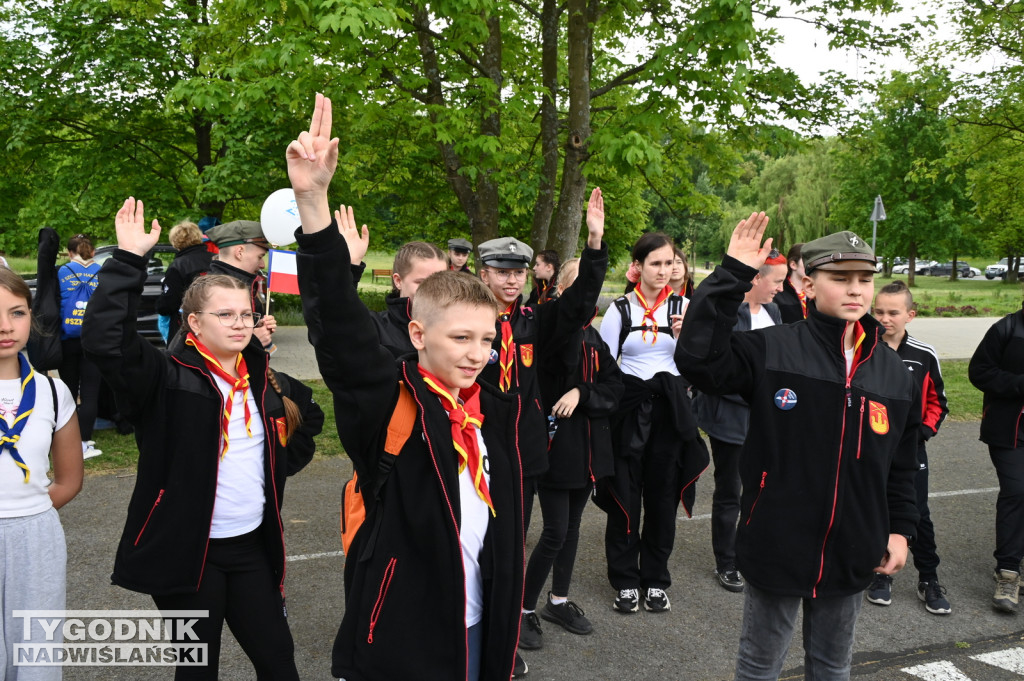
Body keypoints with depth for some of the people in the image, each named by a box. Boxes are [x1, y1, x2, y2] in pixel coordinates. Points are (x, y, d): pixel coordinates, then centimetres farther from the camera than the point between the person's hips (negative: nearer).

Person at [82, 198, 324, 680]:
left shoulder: (263, 381, 6)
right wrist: (129, 259, -31)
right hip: (187, 549, -5)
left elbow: (309, 416, 24)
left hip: (253, 546, 5)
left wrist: (282, 465, 10)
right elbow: (105, 341, -29)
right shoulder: (168, 378, -11)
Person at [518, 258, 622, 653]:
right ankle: (524, 609, 16)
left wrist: (582, 393, -15)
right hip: (555, 444, -6)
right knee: (555, 532, -3)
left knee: (572, 526, 16)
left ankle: (558, 601, 33)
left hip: (588, 446, 7)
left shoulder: (593, 337, 10)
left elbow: (614, 386, 1)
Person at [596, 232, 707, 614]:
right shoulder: (620, 309, 0)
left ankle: (655, 579, 23)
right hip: (628, 406, -1)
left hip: (670, 407, 2)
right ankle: (625, 580, 19)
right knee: (625, 496, 4)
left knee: (663, 494, 7)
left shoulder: (683, 306, 4)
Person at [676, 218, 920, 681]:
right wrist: (731, 275, -27)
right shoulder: (772, 351, -12)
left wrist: (900, 529, 9)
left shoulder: (894, 373, 3)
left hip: (851, 554, 4)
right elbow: (697, 359, -27)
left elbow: (902, 465, 12)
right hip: (778, 546, -4)